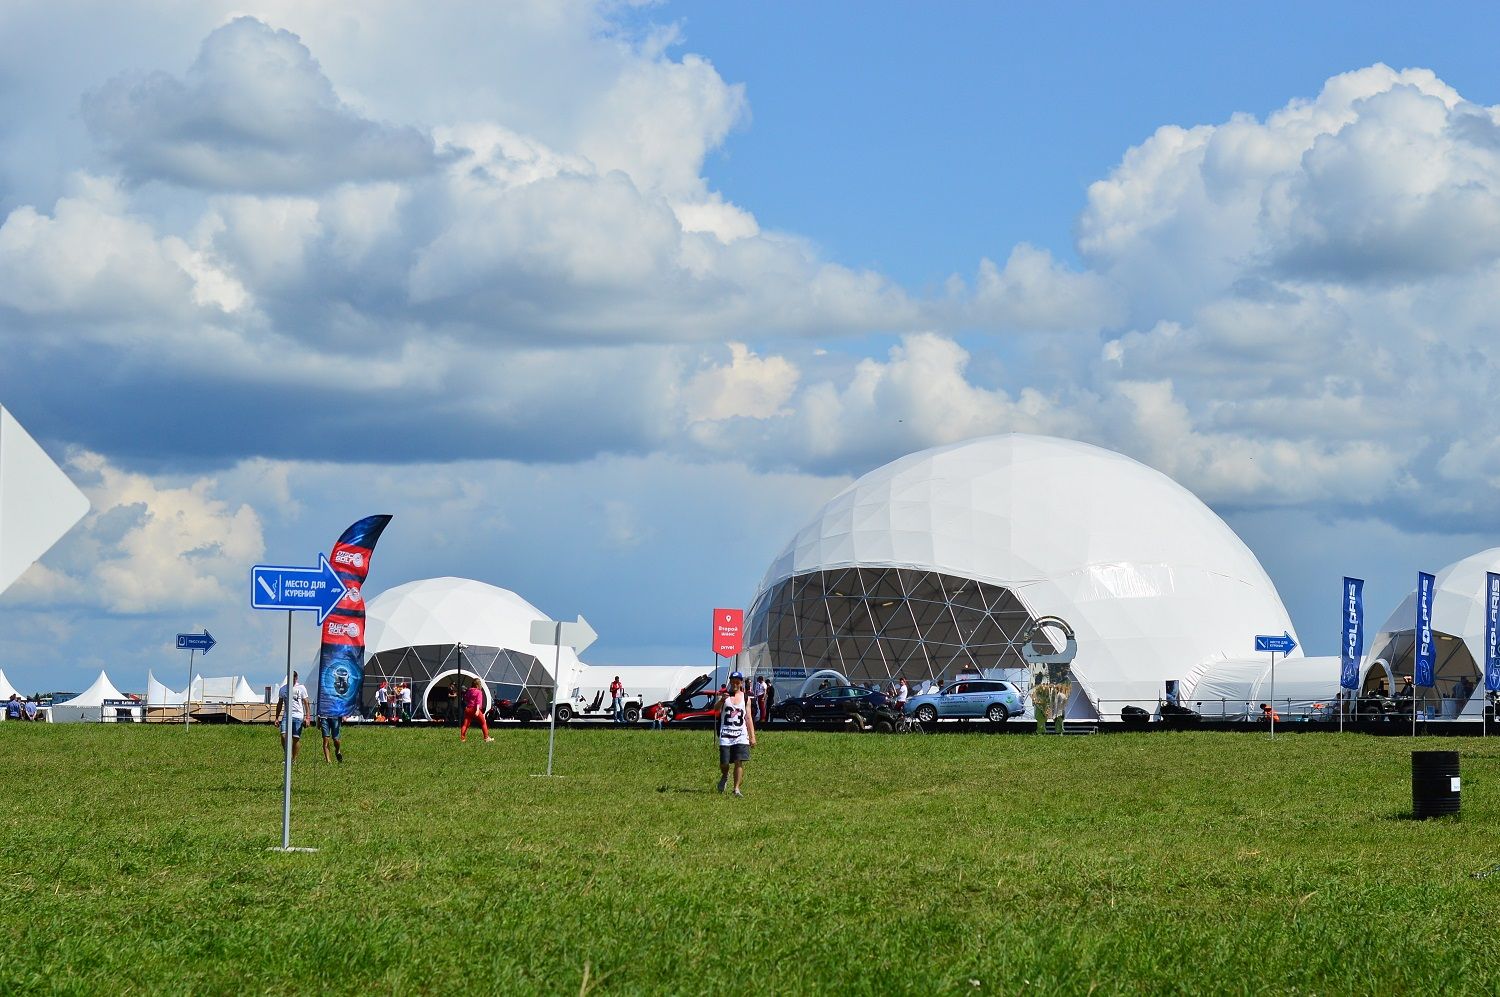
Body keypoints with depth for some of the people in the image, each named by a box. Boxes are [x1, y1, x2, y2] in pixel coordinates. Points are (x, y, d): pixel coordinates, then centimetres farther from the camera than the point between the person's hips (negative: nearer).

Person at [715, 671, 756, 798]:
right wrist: (721, 700, -37)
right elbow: (716, 708, -15)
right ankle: (724, 776, 33)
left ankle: (736, 789, -7)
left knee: (739, 762, -11)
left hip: (741, 735, 1)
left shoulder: (745, 698, 10)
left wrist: (752, 737, 6)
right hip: (725, 735, -1)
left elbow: (748, 718, 11)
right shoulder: (724, 696, 4)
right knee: (724, 762, 0)